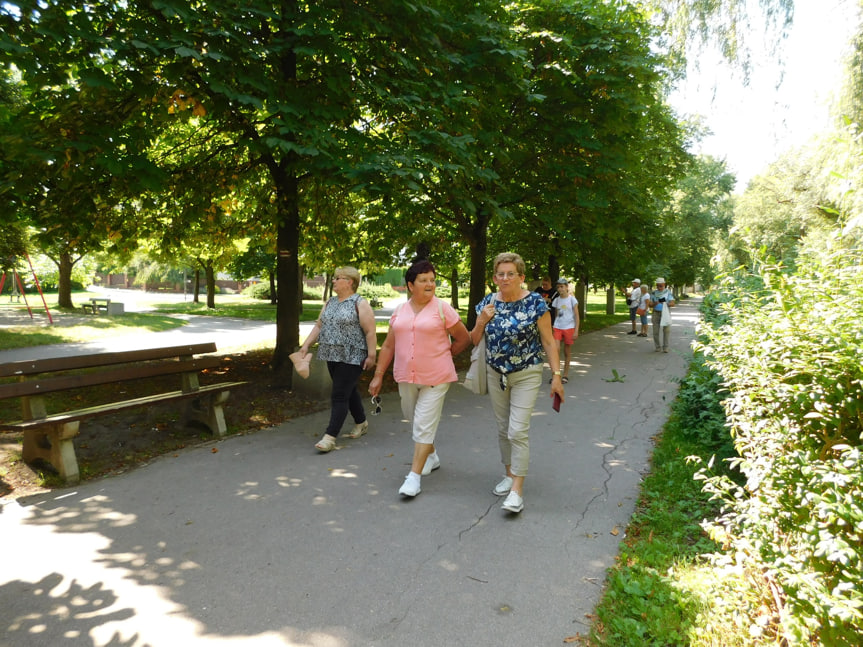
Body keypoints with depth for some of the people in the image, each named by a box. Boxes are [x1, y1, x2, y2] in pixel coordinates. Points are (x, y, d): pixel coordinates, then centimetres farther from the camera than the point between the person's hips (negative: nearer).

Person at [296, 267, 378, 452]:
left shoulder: (360, 304, -10)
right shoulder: (330, 303, 12)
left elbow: (370, 332, -13)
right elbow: (319, 326, 14)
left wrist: (371, 355, -16)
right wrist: (306, 345, 7)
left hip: (352, 358, -7)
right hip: (332, 356, 8)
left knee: (340, 395, -8)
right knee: (349, 391, 18)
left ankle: (330, 437, -7)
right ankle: (361, 423, 35)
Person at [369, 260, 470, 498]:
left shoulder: (442, 309, -5)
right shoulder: (400, 311, 7)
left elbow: (464, 338, 3)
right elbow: (388, 345, 11)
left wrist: (442, 356, 9)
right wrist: (378, 375, 9)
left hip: (435, 379, -5)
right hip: (406, 377, 5)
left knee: (424, 425, -5)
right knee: (414, 419, 17)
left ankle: (415, 476, 1)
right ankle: (431, 455, 41)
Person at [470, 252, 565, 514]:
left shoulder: (535, 303, -11)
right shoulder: (488, 303, 1)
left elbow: (549, 342, -8)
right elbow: (474, 340, 7)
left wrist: (556, 376, -12)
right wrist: (482, 321, -12)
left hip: (526, 376, -5)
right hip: (496, 374, 5)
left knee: (518, 431, -10)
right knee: (503, 429, 14)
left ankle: (517, 489, -1)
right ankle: (510, 474, 32)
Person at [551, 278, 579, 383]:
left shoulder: (572, 299, -2)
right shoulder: (556, 300, 7)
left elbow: (576, 316, -2)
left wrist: (576, 331, -9)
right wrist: (552, 330, 10)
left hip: (569, 328, -2)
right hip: (557, 327, 2)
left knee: (567, 352, 7)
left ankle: (565, 374, 18)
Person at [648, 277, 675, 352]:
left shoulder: (668, 292, 3)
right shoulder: (654, 293, 7)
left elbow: (672, 304, -4)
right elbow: (650, 304, 4)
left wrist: (666, 303, -24)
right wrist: (656, 303, -16)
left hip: (665, 313, -1)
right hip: (656, 313, 1)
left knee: (666, 331, -5)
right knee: (655, 331, -1)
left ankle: (665, 347, 3)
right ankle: (657, 347, 10)